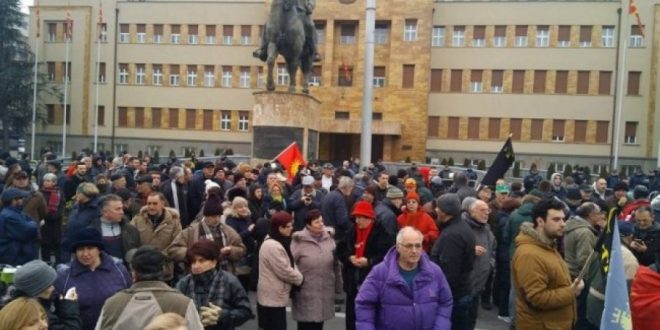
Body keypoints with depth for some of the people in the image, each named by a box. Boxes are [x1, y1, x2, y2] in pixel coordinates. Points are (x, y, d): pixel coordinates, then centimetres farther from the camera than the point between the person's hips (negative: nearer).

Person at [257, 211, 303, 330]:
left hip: (273, 296, 10)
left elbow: (289, 265, 15)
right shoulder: (272, 246, -24)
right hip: (273, 297, -10)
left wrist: (298, 276, -2)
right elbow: (285, 271, -23)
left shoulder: (278, 243, 11)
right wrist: (300, 279, -8)